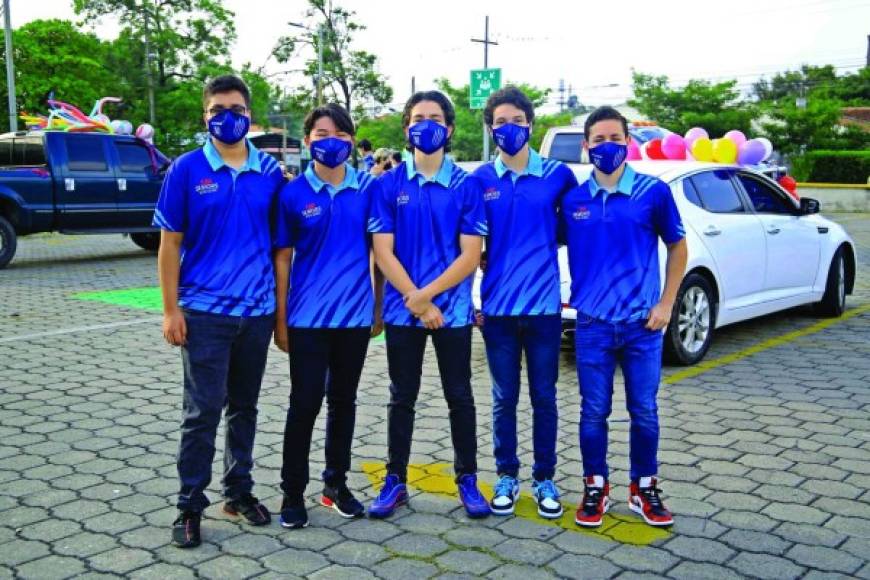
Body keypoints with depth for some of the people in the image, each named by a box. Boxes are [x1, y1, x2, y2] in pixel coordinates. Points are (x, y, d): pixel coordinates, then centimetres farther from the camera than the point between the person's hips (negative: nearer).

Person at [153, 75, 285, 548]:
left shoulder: (270, 171, 3)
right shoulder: (186, 170, -3)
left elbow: (279, 241, 8)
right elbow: (170, 244, -2)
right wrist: (170, 310, -7)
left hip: (257, 311, 3)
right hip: (204, 311, -3)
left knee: (244, 407, 14)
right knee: (203, 411, 1)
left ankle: (239, 491, 28)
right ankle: (190, 506, 14)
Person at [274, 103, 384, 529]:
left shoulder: (369, 188, 2)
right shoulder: (293, 194, -2)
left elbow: (378, 251, 7)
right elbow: (282, 258, 0)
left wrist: (379, 306, 6)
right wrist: (280, 319, -2)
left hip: (355, 315, 2)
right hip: (307, 317, -2)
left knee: (343, 401, 13)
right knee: (304, 404, 2)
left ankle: (336, 483, 28)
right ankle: (293, 491, 16)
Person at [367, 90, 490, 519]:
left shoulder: (466, 186, -1)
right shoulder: (389, 185, 2)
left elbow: (470, 255, -6)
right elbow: (382, 251, -4)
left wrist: (427, 294, -15)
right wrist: (417, 303, -12)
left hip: (452, 310, 0)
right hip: (401, 310, 1)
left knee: (460, 397, 9)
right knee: (402, 398, 10)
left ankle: (467, 480, 22)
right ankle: (395, 481, 21)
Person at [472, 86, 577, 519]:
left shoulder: (558, 175, 0)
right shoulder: (480, 180, 2)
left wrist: (542, 246, 0)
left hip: (544, 304, 0)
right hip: (498, 305, 0)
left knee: (544, 397, 9)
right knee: (505, 397, 10)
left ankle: (544, 479, 23)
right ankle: (506, 477, 25)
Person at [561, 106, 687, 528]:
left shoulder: (654, 192, -2)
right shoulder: (572, 199, 2)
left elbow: (677, 247, 7)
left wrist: (666, 303, 0)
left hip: (642, 323, -1)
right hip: (592, 324, 1)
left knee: (644, 411, 8)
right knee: (593, 412, 8)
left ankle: (643, 489, 24)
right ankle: (595, 487, 23)